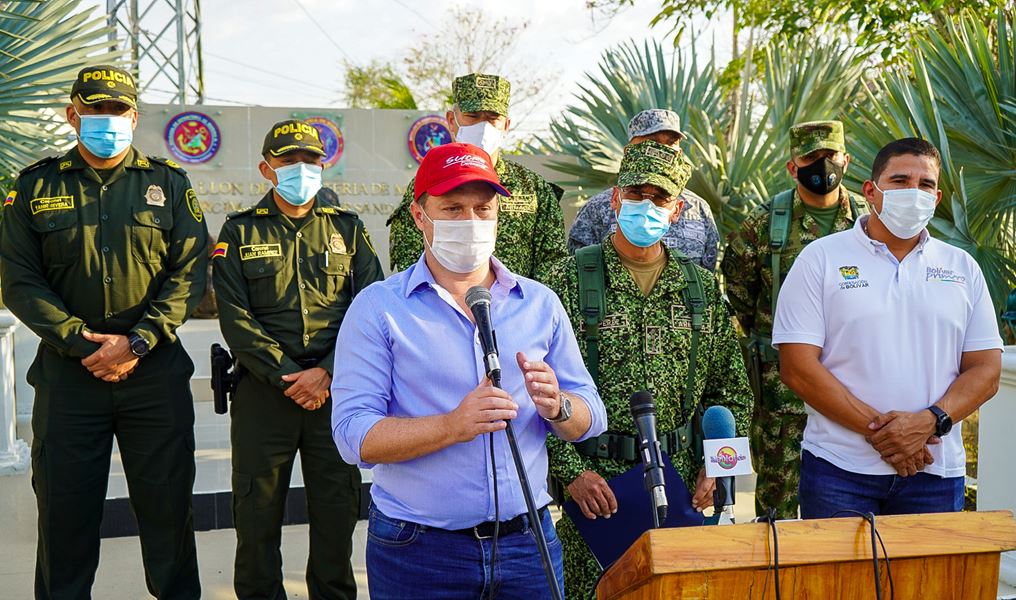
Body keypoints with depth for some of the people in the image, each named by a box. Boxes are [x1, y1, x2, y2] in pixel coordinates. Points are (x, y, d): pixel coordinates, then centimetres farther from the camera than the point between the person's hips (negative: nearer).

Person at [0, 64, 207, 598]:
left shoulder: (167, 184, 5)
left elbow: (189, 271, -2)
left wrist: (136, 342, -12)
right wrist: (82, 343, -10)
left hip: (156, 370, 0)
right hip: (67, 370, 1)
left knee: (166, 499, 6)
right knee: (64, 504, 8)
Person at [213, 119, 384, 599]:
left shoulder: (347, 228, 9)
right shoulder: (240, 232, 6)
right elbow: (235, 318, -3)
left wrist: (327, 373, -11)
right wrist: (286, 376, -12)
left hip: (336, 390, 1)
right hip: (263, 392, -1)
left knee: (337, 506, 6)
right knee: (257, 509, 6)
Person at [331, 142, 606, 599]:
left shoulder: (540, 304, 5)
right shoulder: (378, 308, -5)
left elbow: (591, 420, 6)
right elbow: (353, 434, -13)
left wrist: (556, 407, -17)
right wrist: (454, 426, -27)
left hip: (527, 542, 3)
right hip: (418, 554, -3)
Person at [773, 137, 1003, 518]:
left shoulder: (962, 268, 10)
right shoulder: (821, 259, 0)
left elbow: (986, 370, 6)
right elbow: (798, 368, -8)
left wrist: (930, 422, -12)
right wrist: (876, 428, -14)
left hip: (936, 472, 3)